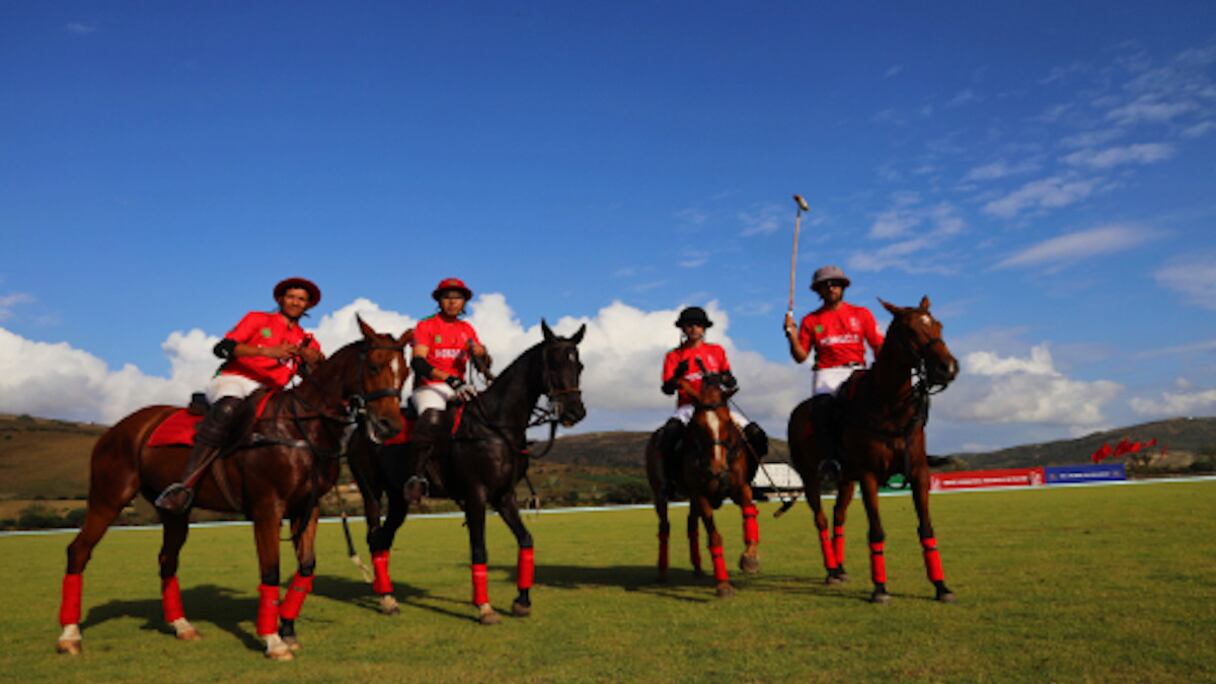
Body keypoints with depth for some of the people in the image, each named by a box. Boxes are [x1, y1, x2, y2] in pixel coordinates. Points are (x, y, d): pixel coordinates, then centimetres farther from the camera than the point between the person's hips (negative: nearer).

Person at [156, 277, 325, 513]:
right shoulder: (258, 319, 14)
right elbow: (222, 347, -2)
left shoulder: (306, 340, 22)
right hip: (231, 381, -4)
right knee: (228, 408, -39)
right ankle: (186, 484, -44)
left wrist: (313, 358, -16)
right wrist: (266, 351, -15)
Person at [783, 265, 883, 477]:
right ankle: (832, 458, -25)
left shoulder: (862, 314, 15)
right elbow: (800, 357, 10)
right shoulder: (810, 320, 14)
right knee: (821, 406, -31)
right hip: (826, 374, 0)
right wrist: (792, 335, -7)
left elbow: (878, 346, 10)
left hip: (856, 370, 1)